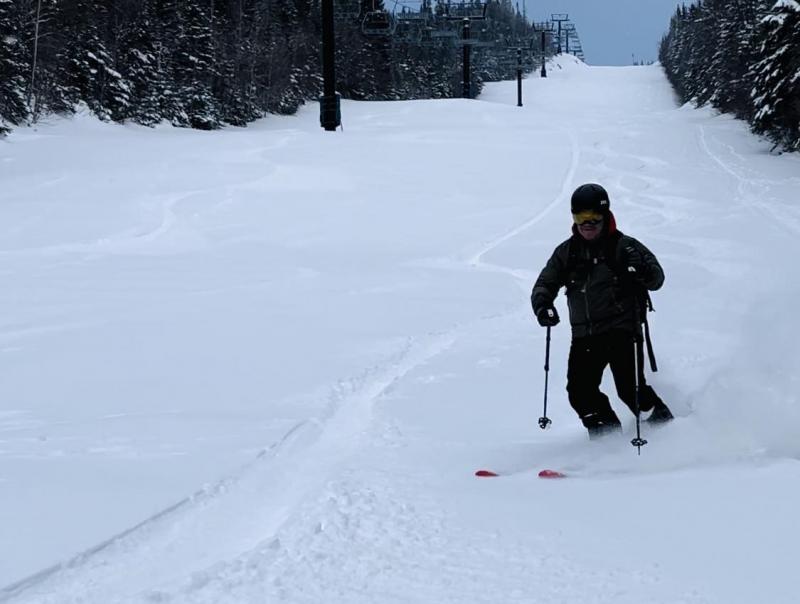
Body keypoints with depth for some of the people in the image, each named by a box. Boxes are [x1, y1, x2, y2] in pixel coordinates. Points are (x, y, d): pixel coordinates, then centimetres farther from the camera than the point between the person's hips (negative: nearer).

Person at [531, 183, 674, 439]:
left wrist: (641, 268, -29)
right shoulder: (567, 252, 11)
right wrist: (543, 305, -10)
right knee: (580, 391, -8)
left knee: (630, 389, -12)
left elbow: (657, 278, -6)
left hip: (622, 329, -4)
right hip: (584, 335, 5)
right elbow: (545, 284, 12)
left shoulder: (623, 246, -2)